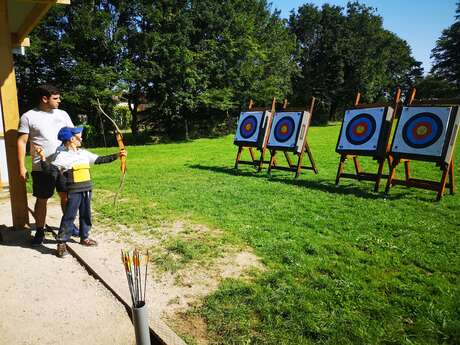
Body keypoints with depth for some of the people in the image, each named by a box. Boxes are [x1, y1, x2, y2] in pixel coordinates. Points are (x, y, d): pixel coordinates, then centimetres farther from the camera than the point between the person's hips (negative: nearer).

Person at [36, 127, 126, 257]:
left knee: (85, 215, 16)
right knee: (69, 216, -2)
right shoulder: (62, 155, -7)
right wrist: (43, 158, -29)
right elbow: (51, 169, -14)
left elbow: (100, 159, 16)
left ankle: (84, 237, 30)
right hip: (73, 191, -6)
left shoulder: (84, 153, 11)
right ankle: (61, 243, 8)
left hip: (87, 190, 6)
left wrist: (116, 156, 13)